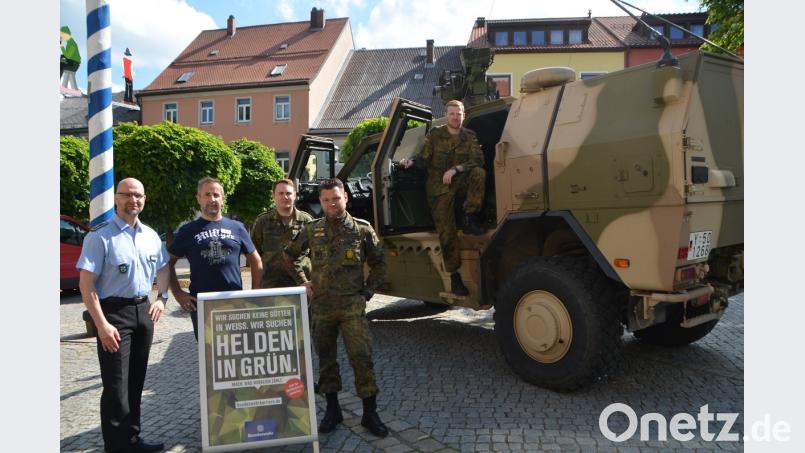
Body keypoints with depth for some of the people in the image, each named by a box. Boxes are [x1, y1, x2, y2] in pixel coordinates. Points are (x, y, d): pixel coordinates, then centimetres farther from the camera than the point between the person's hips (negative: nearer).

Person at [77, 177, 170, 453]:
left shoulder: (151, 235, 8)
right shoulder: (100, 236, -11)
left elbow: (162, 268, 22)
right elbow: (86, 284, -14)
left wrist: (162, 298, 6)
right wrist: (102, 324, -19)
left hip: (143, 311, 6)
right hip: (114, 312, -6)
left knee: (136, 382, 16)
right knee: (116, 385, -2)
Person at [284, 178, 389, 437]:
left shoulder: (362, 229, -2)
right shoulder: (311, 230, 3)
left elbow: (378, 263, 7)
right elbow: (290, 255, 18)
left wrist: (368, 292, 1)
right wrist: (302, 282, 10)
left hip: (353, 306, -2)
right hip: (321, 306, 3)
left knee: (362, 359, -4)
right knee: (326, 360, 11)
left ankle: (370, 413, 10)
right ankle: (332, 410, 27)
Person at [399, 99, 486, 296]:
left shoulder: (469, 136, 8)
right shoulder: (435, 134, 6)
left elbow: (477, 160, -6)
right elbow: (424, 159, 5)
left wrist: (455, 169, -19)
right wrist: (412, 161, -17)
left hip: (460, 182, 2)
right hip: (438, 186, -2)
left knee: (479, 173, -31)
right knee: (446, 232, -11)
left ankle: (470, 219, -24)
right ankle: (454, 276, -5)